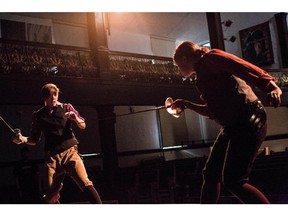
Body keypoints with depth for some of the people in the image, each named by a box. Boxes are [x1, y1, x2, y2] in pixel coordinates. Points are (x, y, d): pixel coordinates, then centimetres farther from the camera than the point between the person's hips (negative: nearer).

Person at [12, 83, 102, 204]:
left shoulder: (66, 107, 8)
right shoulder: (38, 115, 10)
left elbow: (83, 126, 8)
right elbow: (34, 139, 14)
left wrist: (75, 118, -15)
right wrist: (23, 139, -8)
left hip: (70, 152, -1)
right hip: (52, 156, 2)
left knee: (86, 184, -20)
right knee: (51, 196, -1)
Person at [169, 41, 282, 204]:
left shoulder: (211, 58, -5)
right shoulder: (202, 75, 20)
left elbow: (248, 69, -20)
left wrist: (272, 86, -36)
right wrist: (187, 104, 24)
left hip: (248, 122, -10)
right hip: (233, 127, 10)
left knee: (233, 180, -15)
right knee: (211, 174, 10)